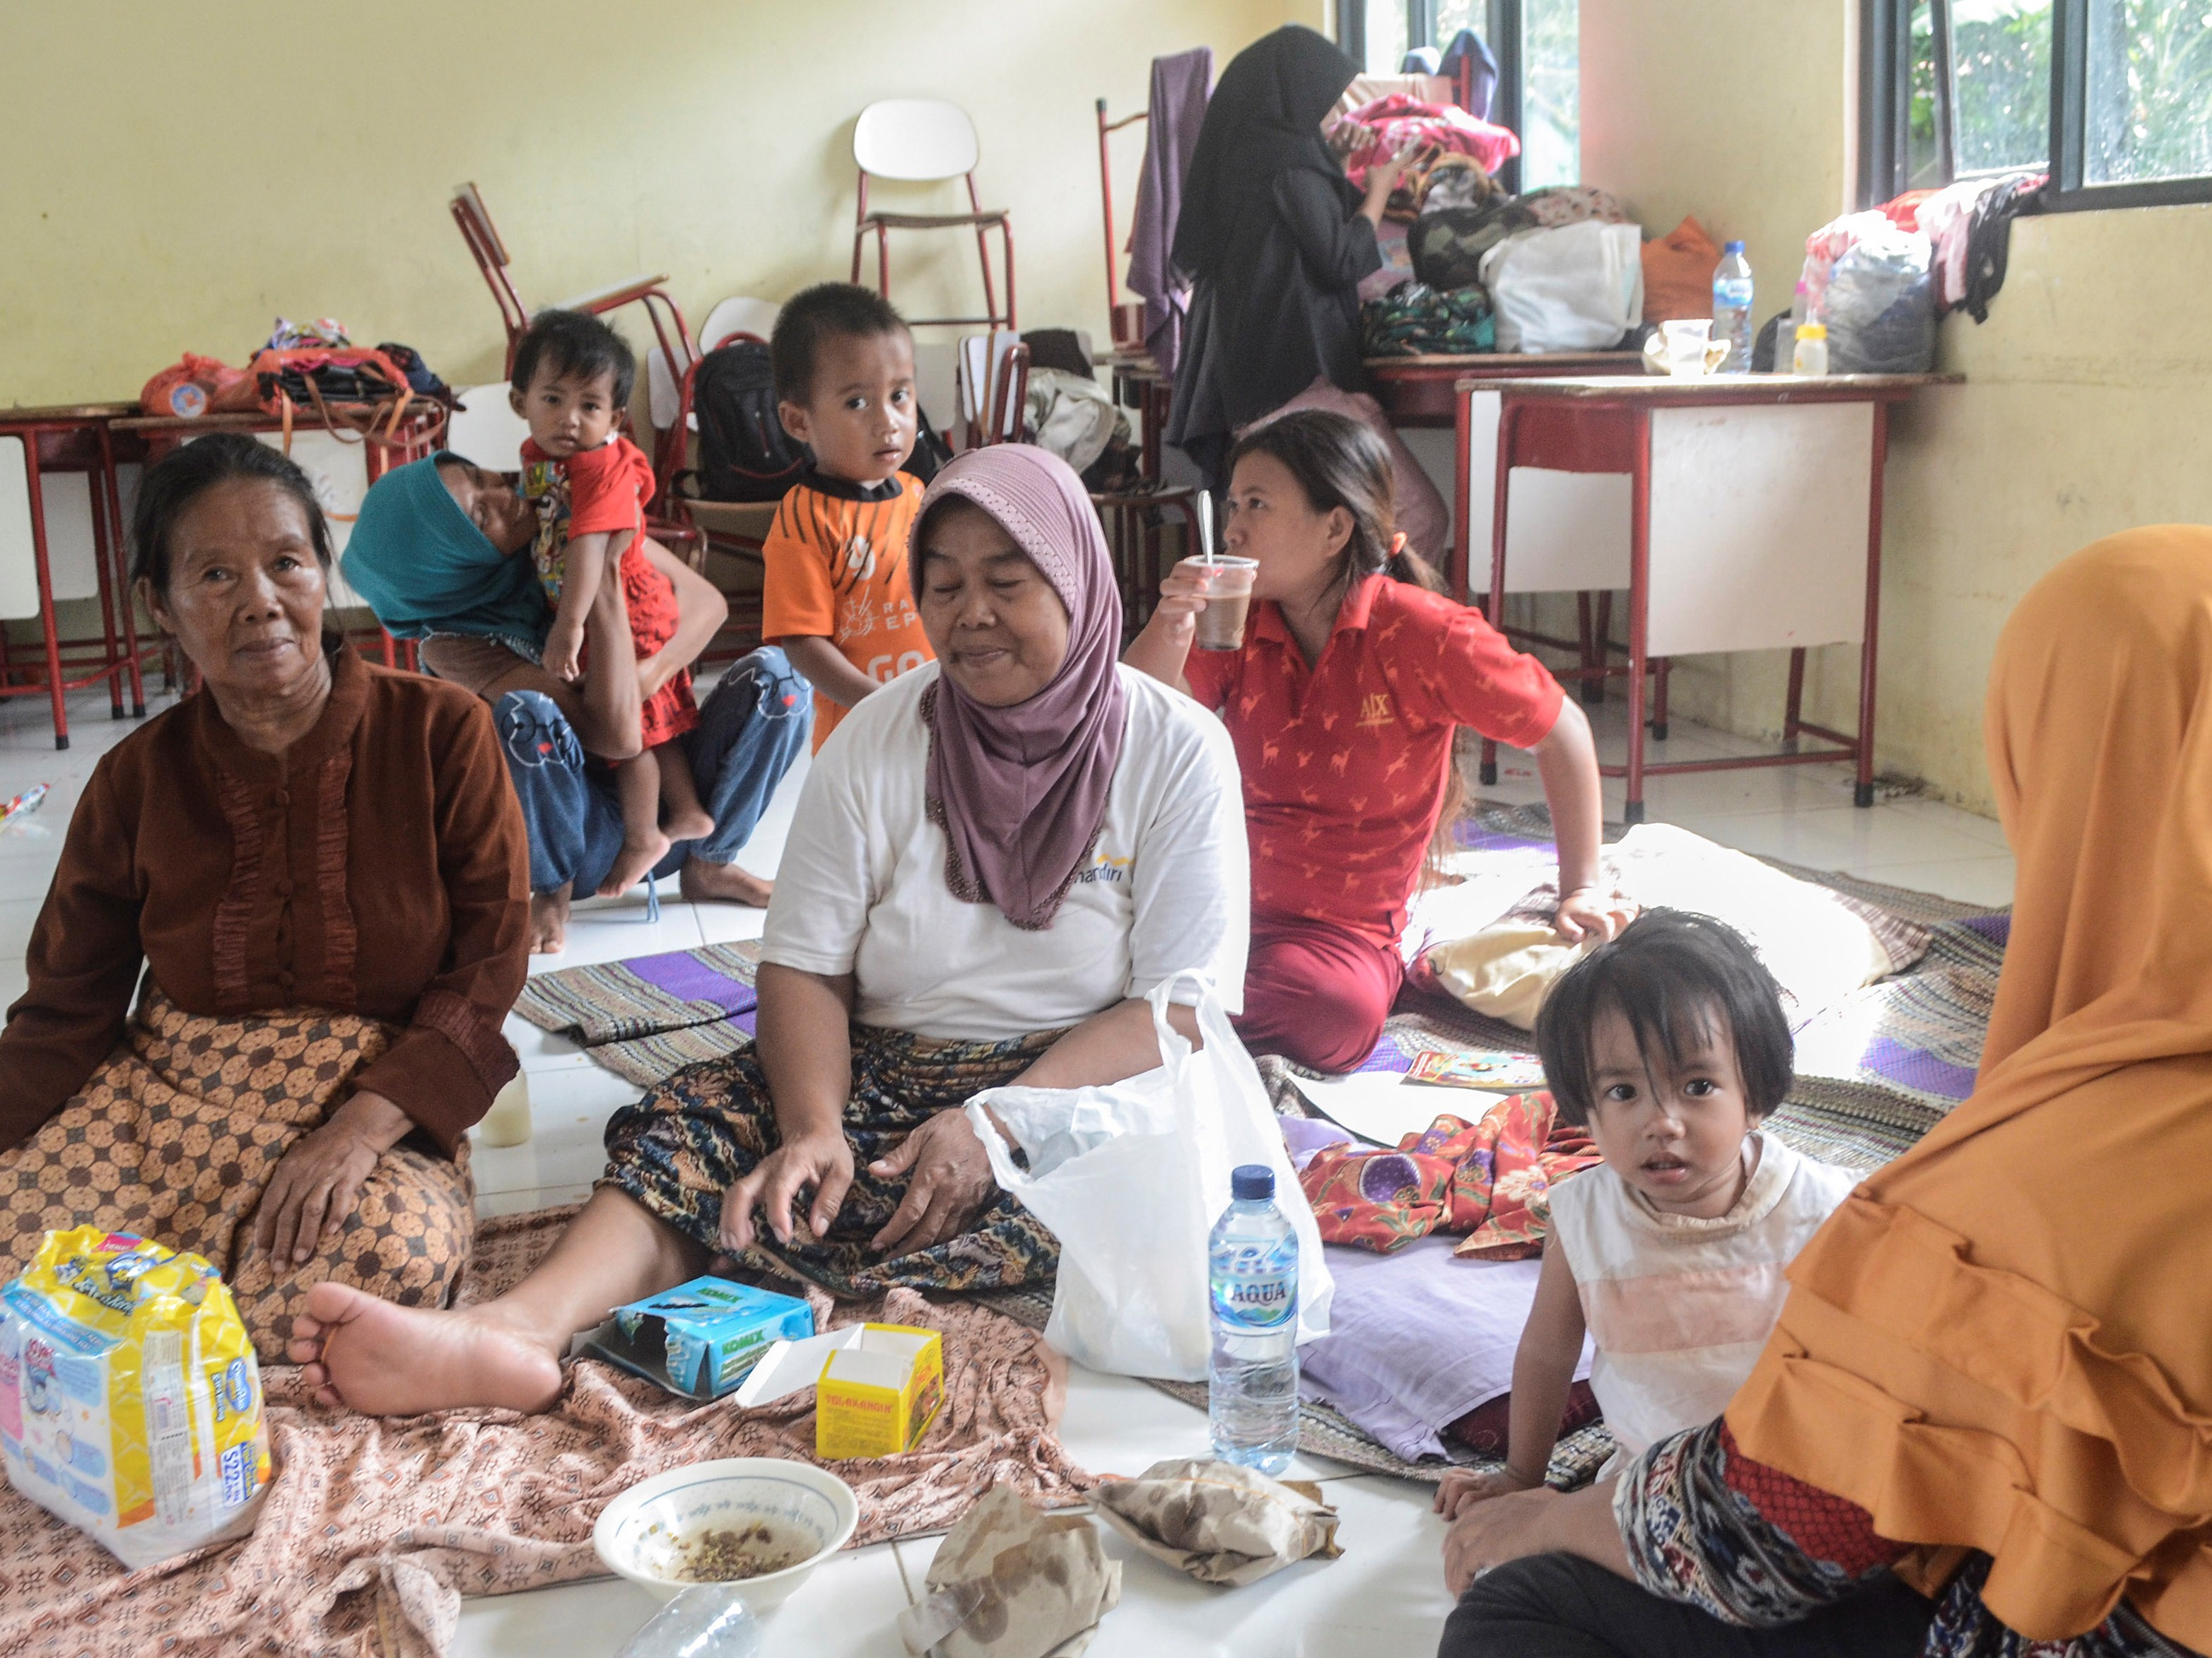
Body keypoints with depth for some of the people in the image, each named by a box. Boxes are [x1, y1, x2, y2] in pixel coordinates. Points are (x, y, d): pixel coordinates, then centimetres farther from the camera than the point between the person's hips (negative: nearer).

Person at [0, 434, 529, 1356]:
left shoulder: (441, 733, -7)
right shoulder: (136, 779, 3)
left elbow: (487, 964, -8)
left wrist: (363, 1125, -21)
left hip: (385, 1097, -1)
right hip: (168, 1096, 2)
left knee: (390, 1266, -32)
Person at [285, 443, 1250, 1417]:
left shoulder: (1176, 751, -4)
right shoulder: (877, 740, 3)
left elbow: (1184, 1005, -10)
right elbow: (805, 964, -2)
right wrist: (813, 1127, -22)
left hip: (1079, 1086, -2)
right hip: (882, 1072, 3)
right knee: (695, 1123, -25)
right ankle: (518, 1329, -49)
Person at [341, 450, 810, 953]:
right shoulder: (454, 646, -20)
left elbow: (706, 600, -5)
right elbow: (618, 733, -31)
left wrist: (648, 676, -23)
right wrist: (606, 585, -32)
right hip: (588, 840, -4)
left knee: (774, 674, -17)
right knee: (526, 714, -35)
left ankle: (710, 865, 0)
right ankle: (551, 894, -9)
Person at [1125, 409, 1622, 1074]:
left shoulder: (1419, 633, -9)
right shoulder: (1236, 624, 5)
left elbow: (1562, 732, 0)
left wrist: (1582, 889, 4)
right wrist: (1170, 631, -20)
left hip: (1342, 928, -2)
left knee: (1336, 1012, -38)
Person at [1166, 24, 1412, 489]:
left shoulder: (1242, 149, 13)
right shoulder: (1290, 159, -13)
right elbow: (1340, 260, -15)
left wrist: (1355, 188, 25)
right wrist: (1379, 191, 0)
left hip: (1242, 359, 9)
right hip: (1295, 360, -9)